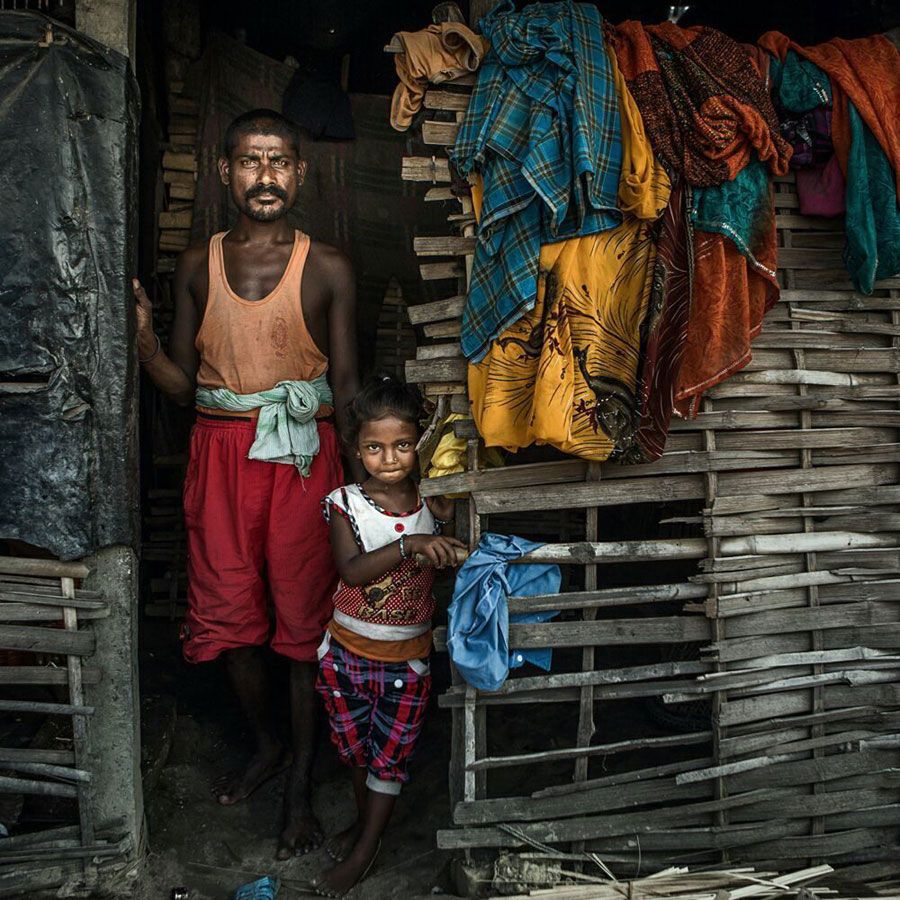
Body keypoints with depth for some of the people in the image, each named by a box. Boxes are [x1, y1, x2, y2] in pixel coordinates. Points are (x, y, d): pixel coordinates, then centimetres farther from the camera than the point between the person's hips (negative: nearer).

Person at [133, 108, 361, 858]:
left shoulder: (327, 268, -1)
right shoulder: (197, 266, 7)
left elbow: (346, 389, 0)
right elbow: (183, 386, 8)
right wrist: (142, 336, -9)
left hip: (302, 456, -3)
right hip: (220, 452, 3)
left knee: (304, 616, 2)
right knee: (228, 612, 9)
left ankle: (301, 785, 20)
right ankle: (268, 745, 35)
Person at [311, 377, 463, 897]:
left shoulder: (435, 504, -8)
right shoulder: (346, 503, -11)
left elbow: (456, 559, -2)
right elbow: (352, 570, -25)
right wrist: (410, 545, -38)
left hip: (407, 658, 0)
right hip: (347, 649, 1)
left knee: (390, 753, 10)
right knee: (355, 747, 20)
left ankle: (365, 852, 29)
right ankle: (365, 821, 45)